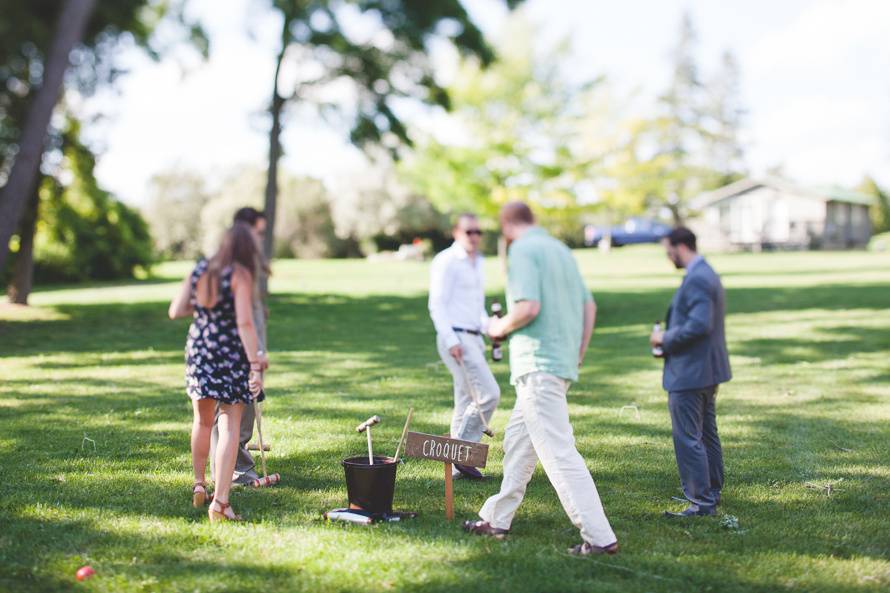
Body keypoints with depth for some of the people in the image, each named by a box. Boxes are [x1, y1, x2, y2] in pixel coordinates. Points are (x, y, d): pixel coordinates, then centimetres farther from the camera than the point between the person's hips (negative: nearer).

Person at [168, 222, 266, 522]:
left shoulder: (199, 270, 5)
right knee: (230, 426, -2)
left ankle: (199, 483, 33)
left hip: (199, 349, 5)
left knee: (202, 421, 23)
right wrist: (255, 365, -20)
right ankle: (220, 502, -6)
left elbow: (175, 311, 6)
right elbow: (244, 322, -20)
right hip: (231, 352, -5)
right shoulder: (240, 275, -11)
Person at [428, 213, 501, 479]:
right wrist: (451, 341, -21)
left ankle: (458, 465, 15)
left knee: (467, 402, 9)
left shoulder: (478, 263, 17)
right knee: (488, 394, -15)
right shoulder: (446, 261, -8)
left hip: (473, 339, 9)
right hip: (455, 339, -9)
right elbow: (437, 304, -13)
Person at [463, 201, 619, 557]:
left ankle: (599, 537, -12)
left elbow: (529, 306, -21)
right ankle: (497, 520, 30)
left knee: (559, 452, -10)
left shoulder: (522, 250, -9)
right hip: (562, 362, 10)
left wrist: (500, 327, -3)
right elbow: (589, 306, 17)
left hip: (538, 364, -10)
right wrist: (578, 355, 20)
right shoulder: (560, 249, 16)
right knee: (517, 441, 20)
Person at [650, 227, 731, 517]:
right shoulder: (707, 273, 13)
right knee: (706, 434, 20)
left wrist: (665, 338, -16)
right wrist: (669, 337, 12)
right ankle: (712, 492, 31)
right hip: (707, 369, 11)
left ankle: (701, 502, -1)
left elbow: (699, 325, -29)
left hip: (690, 372, -11)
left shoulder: (696, 279, -20)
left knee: (687, 438, -5)